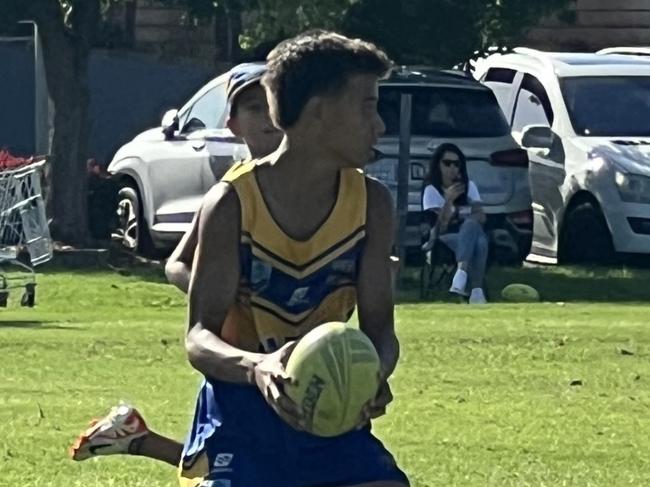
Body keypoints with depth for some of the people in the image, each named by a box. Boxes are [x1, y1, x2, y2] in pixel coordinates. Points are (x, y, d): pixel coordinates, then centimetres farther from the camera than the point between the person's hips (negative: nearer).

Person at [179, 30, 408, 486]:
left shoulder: (372, 203, -2)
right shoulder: (232, 203, -14)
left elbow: (378, 324, -1)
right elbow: (200, 336, -17)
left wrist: (375, 371, -25)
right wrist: (257, 368, -39)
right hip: (241, 410, -4)